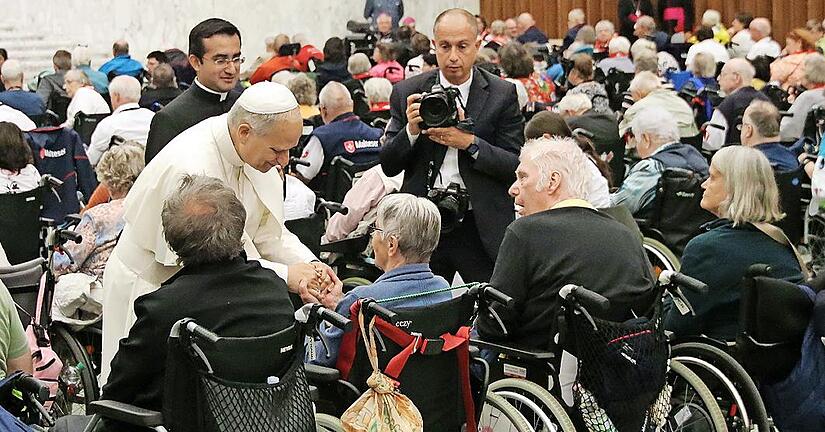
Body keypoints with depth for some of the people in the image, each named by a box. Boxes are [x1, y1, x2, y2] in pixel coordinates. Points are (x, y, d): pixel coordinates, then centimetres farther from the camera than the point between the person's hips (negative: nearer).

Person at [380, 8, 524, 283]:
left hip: (482, 228, -1)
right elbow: (388, 165, 4)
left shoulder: (502, 94, 0)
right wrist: (411, 130, -15)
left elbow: (516, 165, -4)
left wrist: (470, 142, -18)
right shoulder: (407, 92, 3)